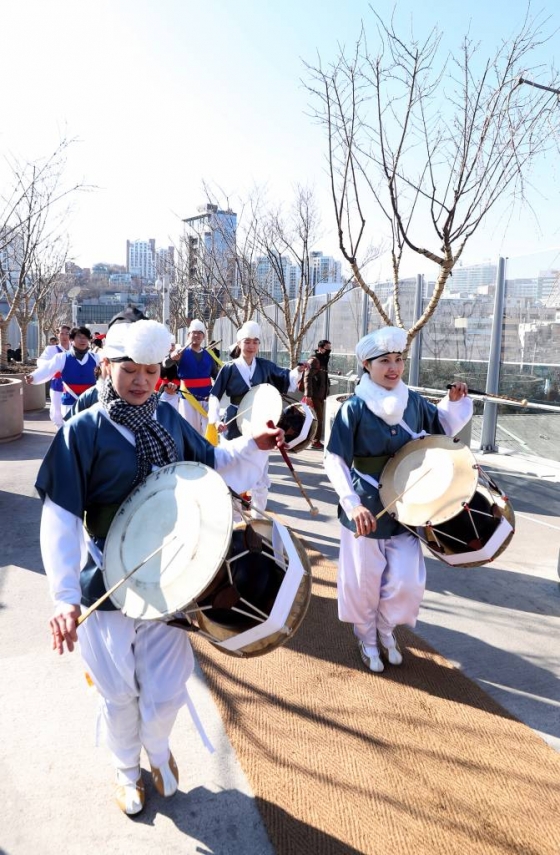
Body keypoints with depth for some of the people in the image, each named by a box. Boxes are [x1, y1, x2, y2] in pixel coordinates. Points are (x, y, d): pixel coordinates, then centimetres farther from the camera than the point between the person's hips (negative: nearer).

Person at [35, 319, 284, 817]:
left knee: (167, 690, 11)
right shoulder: (83, 431, -14)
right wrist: (64, 597, -26)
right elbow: (60, 517, -18)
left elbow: (210, 464, 11)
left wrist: (252, 447, -8)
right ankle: (127, 769, 48)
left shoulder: (169, 419, 0)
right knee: (119, 693, 16)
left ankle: (158, 749, 47)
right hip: (108, 586, -3)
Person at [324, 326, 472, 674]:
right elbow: (335, 459, -20)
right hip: (367, 507, -4)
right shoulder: (354, 408, -15)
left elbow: (442, 429, 15)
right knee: (364, 579, 10)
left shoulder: (414, 402, 0)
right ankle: (367, 637, 38)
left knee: (407, 579, 6)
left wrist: (455, 402, -4)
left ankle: (386, 628, 36)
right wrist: (352, 503, -31)